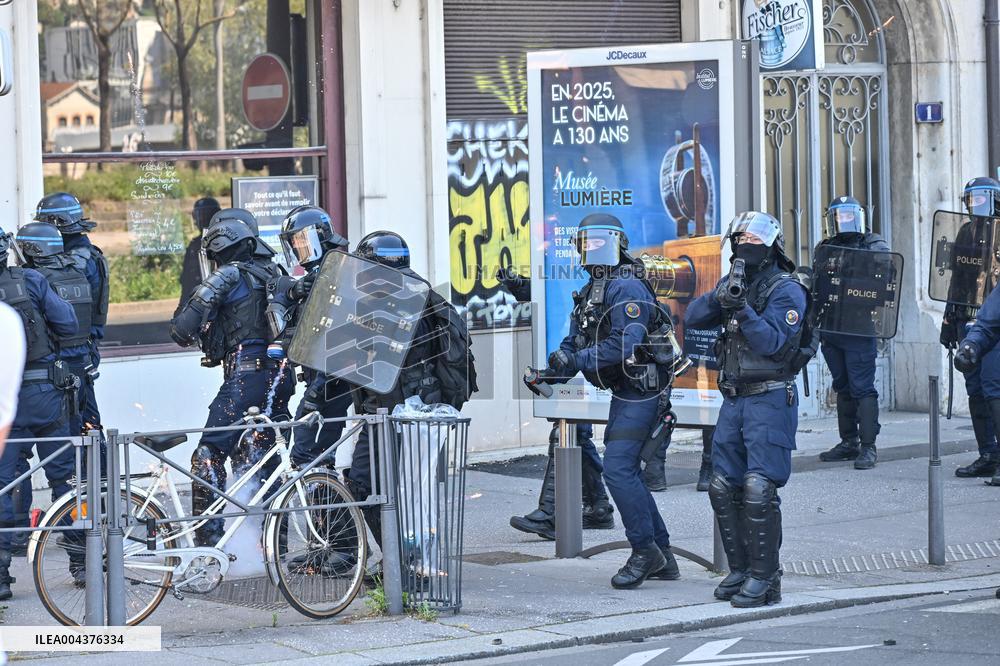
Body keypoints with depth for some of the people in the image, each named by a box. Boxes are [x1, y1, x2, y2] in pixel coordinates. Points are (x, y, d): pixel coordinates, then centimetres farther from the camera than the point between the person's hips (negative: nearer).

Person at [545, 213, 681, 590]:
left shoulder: (627, 288, -15)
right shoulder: (591, 292, 16)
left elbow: (626, 344, -25)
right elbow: (575, 342, 16)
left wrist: (577, 360, -23)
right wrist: (552, 370, -2)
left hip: (641, 392, -10)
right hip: (623, 392, 10)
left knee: (618, 469, -15)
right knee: (626, 472, 12)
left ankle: (645, 551, -7)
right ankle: (662, 559, 18)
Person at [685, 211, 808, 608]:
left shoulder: (786, 291, -8)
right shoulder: (734, 283, 14)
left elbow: (771, 342, -19)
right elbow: (693, 318, 4)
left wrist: (741, 308, -27)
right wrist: (719, 299, -14)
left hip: (770, 400, -8)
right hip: (733, 398, 8)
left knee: (759, 489, -14)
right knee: (723, 488, 8)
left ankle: (764, 578, -9)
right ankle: (740, 570, 18)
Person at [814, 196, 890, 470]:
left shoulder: (875, 246, 1)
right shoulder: (824, 249, 15)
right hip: (830, 330, 5)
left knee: (862, 387, -7)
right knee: (843, 387, 12)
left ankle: (868, 447, -5)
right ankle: (849, 442, 20)